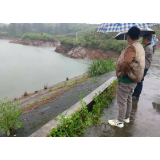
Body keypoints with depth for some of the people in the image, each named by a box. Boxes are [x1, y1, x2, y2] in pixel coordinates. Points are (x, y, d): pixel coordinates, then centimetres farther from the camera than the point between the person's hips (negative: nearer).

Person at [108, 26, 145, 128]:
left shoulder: (132, 47, -21)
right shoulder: (140, 47, 8)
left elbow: (126, 63, -36)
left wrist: (121, 74, -19)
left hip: (126, 79, -9)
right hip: (134, 79, 9)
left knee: (122, 101, 4)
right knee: (128, 99, 21)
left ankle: (120, 121, 19)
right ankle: (127, 117, 38)